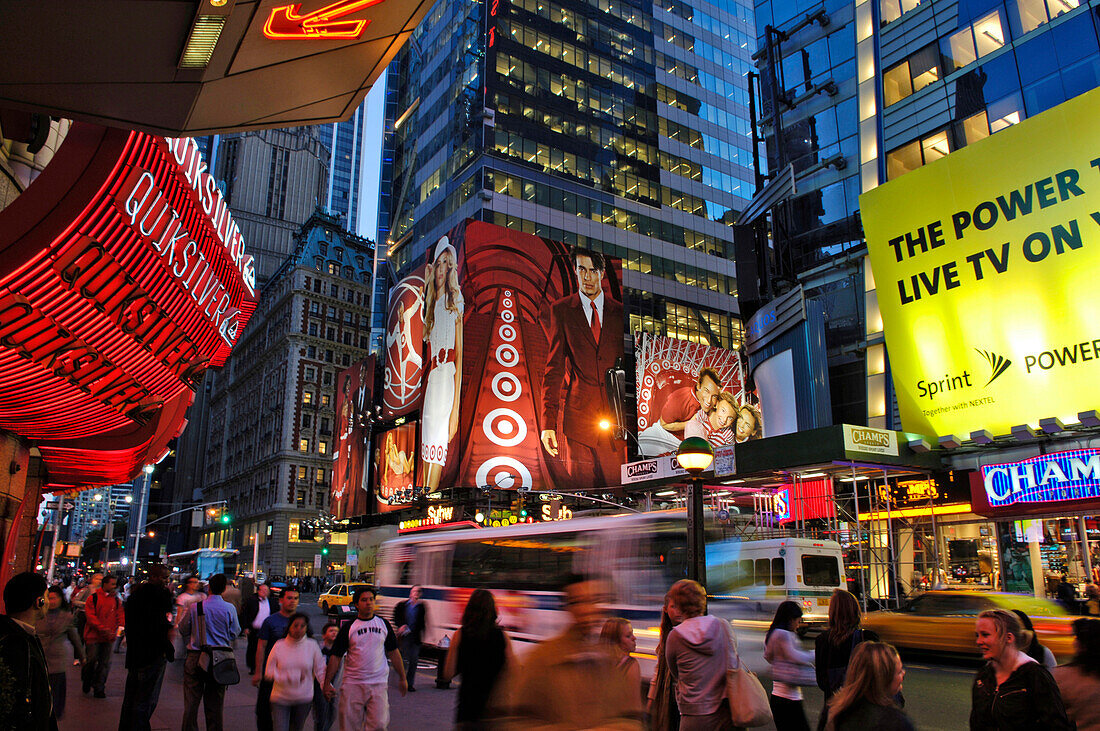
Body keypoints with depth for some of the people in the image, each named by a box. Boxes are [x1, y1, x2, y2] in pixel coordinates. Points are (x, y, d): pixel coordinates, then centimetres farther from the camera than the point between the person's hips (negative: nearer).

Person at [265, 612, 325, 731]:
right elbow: (268, 673, -4)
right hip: (280, 699, -1)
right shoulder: (279, 646, -5)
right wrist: (289, 677, -17)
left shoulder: (312, 646, -2)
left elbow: (320, 670, 1)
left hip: (304, 699, 1)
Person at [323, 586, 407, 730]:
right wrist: (327, 683, -1)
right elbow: (336, 656, 3)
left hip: (378, 684, 1)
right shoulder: (348, 627, 1)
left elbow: (393, 652, 13)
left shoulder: (383, 624, 7)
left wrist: (402, 678, 14)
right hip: (352, 684, 0)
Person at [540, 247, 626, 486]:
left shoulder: (619, 312, 10)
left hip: (615, 417, 1)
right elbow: (553, 367, 2)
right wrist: (548, 421, -5)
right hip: (578, 417, -1)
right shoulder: (561, 310, 6)